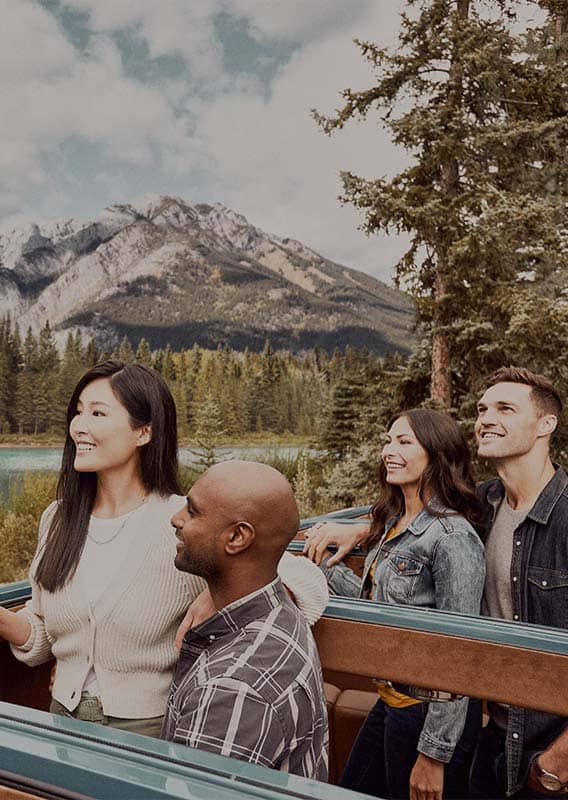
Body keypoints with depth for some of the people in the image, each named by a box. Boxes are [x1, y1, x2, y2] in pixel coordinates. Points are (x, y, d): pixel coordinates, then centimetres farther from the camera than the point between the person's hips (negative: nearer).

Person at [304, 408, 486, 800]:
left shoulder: (452, 537, -23)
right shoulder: (393, 522, 4)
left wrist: (434, 753, -17)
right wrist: (327, 565, 8)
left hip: (430, 713, -8)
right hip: (391, 699, 9)